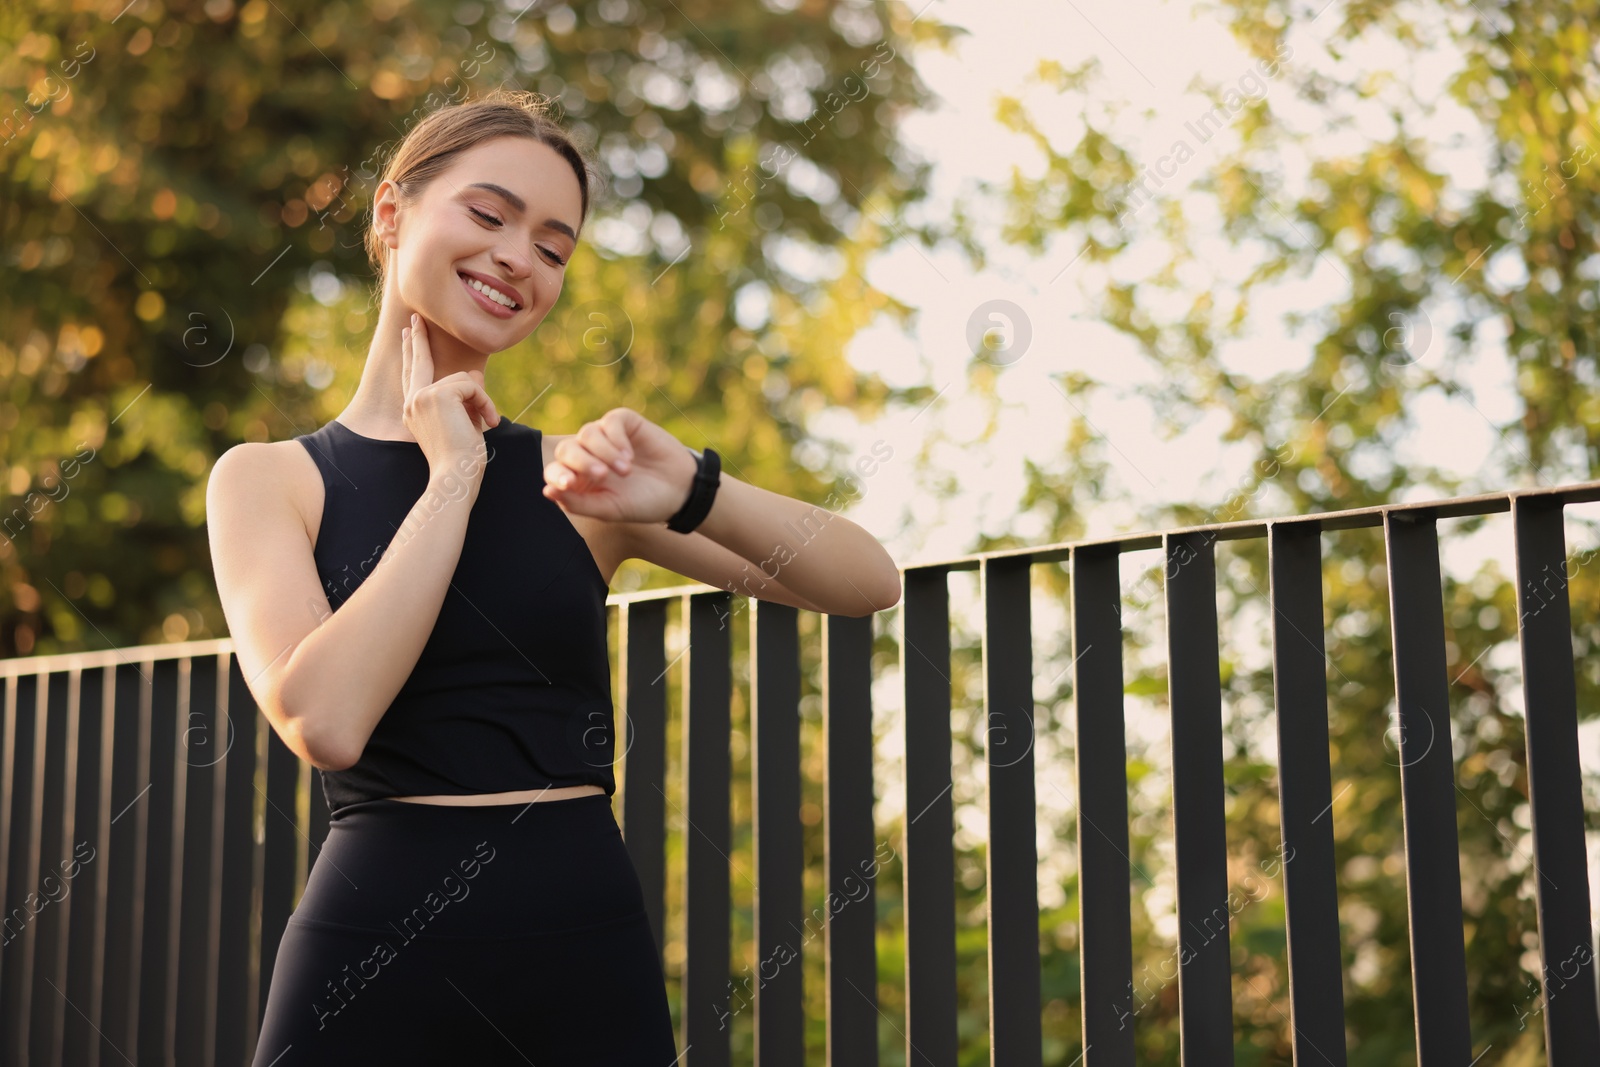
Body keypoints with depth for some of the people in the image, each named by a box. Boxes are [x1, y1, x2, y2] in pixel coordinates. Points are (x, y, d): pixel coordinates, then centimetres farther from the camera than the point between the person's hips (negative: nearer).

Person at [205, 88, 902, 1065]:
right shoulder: (269, 478, 2)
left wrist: (693, 491, -16)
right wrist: (452, 478, -9)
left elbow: (870, 582, 0)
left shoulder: (580, 477, 6)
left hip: (590, 953, 2)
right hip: (375, 956, -2)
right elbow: (326, 720, -16)